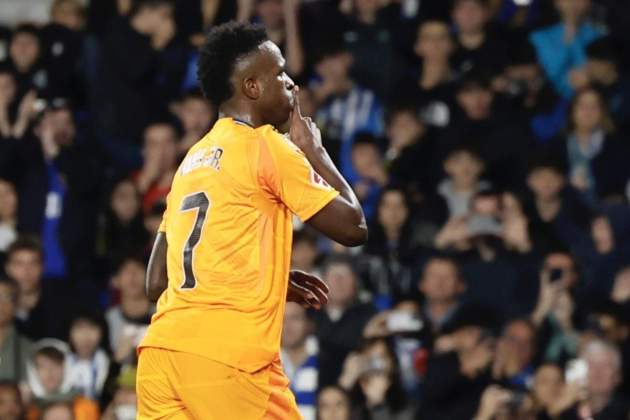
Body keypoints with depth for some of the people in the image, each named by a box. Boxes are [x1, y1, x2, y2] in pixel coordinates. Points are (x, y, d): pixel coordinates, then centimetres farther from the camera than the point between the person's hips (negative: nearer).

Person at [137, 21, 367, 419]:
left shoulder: (194, 159, 21)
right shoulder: (268, 147, -1)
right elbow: (353, 227, 1)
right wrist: (314, 151, 15)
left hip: (161, 352, 7)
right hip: (227, 358, -7)